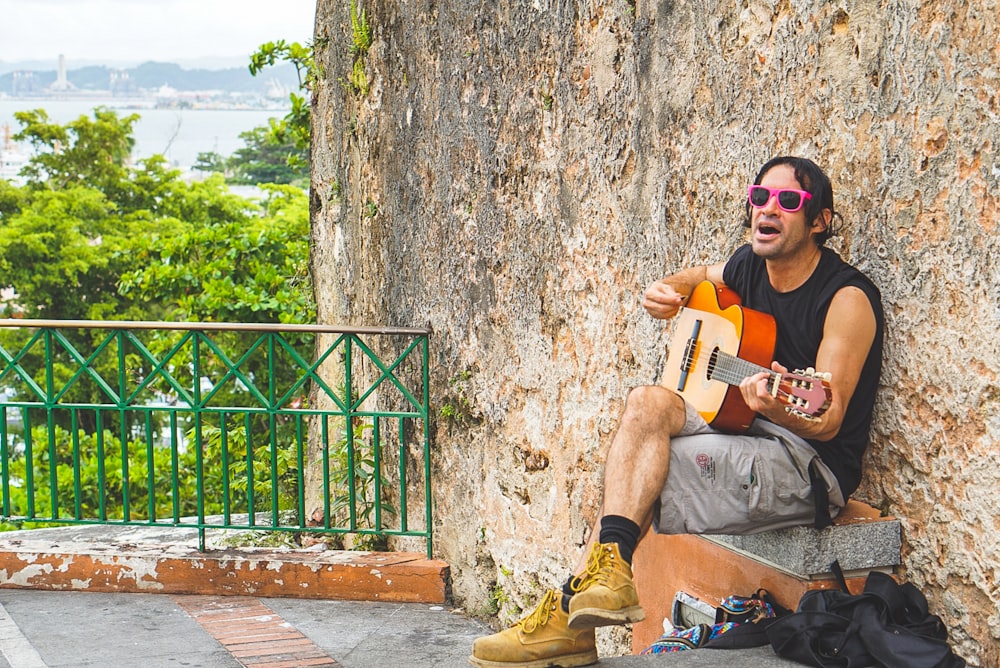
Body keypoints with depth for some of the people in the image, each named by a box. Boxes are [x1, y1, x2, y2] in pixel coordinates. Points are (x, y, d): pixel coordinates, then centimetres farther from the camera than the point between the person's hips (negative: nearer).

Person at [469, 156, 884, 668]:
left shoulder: (847, 297, -14)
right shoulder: (750, 266, 8)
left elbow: (828, 421, -21)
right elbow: (704, 276, 33)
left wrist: (781, 410, -45)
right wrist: (669, 291, 8)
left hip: (811, 466, -8)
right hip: (743, 437, 8)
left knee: (639, 474, -20)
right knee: (648, 402, -13)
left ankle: (573, 611, -12)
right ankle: (610, 570, -20)